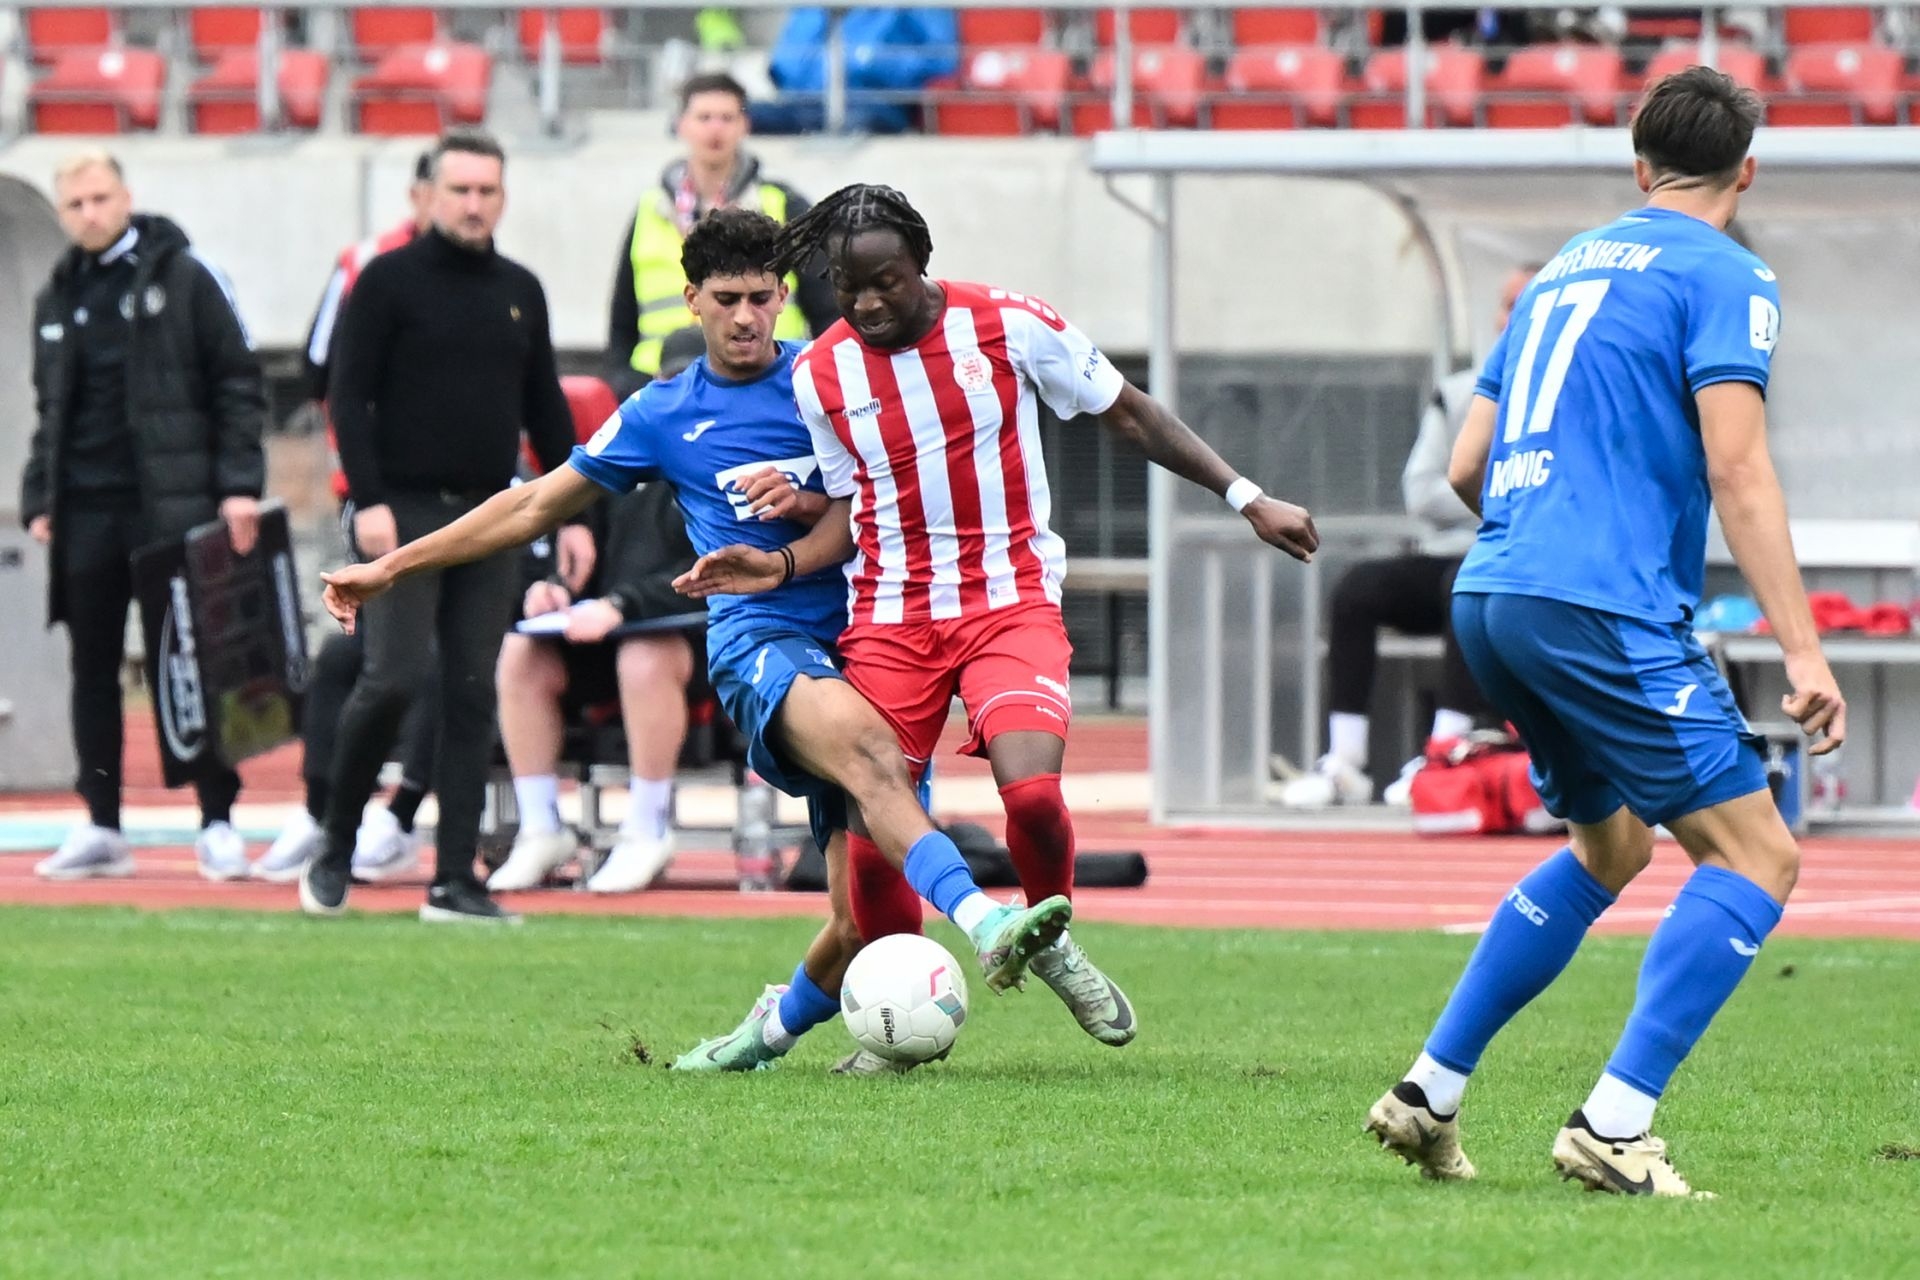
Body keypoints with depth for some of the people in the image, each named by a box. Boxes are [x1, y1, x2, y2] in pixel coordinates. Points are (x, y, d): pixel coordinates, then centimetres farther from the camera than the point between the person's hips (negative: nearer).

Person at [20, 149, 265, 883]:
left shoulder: (182, 279, -2)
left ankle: (217, 823, 0)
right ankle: (102, 828, 11)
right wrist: (39, 499, 10)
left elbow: (238, 384, -4)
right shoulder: (58, 299, 14)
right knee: (93, 670, 6)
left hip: (171, 507, -5)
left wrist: (239, 485, -12)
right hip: (86, 512, 5)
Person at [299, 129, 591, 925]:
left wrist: (570, 515, 11)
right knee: (393, 679, -14)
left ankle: (455, 881, 1)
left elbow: (545, 411, 18)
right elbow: (349, 397, -6)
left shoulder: (519, 292, 14)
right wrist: (369, 501, -16)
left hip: (490, 519, 5)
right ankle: (335, 850, 4)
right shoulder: (389, 282, -2)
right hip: (405, 511, -5)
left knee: (472, 695, 1)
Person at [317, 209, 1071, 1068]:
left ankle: (780, 1023, 22)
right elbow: (537, 507, 22)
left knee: (875, 916, -10)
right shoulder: (663, 416, 13)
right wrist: (392, 568, 24)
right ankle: (982, 924, -59)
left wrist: (815, 506, -5)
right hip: (758, 637, -2)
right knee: (860, 737, -39)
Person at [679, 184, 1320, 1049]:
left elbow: (1129, 416, 5)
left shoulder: (1012, 327, -6)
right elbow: (850, 512, 12)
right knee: (873, 835, -6)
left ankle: (1053, 944, 6)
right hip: (889, 618, 2)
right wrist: (782, 565, -7)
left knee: (1031, 792, -25)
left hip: (1011, 603, -2)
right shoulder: (820, 374, 2)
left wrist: (1246, 498, 5)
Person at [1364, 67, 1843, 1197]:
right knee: (1756, 854, -5)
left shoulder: (1568, 269, 22)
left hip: (1489, 597, 9)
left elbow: (1468, 468, 23)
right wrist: (1803, 649, -15)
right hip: (1603, 607, -8)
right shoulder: (1724, 278, -2)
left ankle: (1429, 1094, 22)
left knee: (1611, 848, 25)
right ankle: (1613, 1129, -15)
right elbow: (1737, 473, -13)